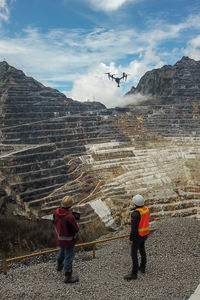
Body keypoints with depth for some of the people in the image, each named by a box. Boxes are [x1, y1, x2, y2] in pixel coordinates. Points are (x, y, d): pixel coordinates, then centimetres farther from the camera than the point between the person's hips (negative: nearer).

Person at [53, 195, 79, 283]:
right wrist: (75, 223, -4)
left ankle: (59, 265, 56)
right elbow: (76, 229, -26)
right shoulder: (69, 217, -38)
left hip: (59, 237, 7)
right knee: (69, 257, 9)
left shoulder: (56, 212, -16)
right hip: (68, 240, -7)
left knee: (62, 250, 33)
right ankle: (68, 277, 22)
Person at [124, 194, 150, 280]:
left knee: (134, 254, 4)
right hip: (145, 233, 8)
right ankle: (142, 267, 40)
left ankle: (134, 274, 13)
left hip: (137, 235, -8)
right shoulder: (146, 209, -4)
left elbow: (134, 228, -26)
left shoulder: (135, 213, -30)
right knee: (142, 249, 24)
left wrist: (131, 239, -17)